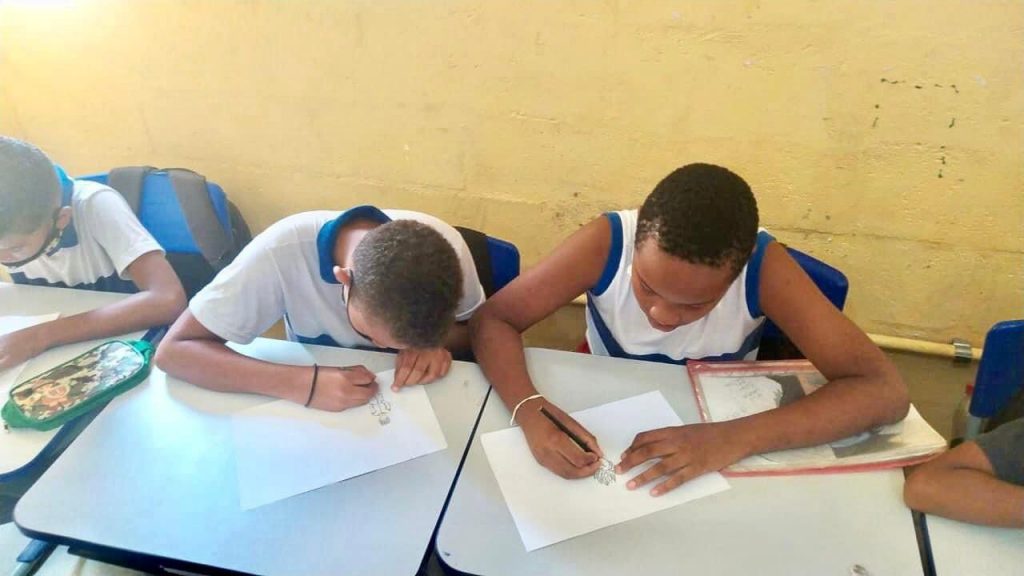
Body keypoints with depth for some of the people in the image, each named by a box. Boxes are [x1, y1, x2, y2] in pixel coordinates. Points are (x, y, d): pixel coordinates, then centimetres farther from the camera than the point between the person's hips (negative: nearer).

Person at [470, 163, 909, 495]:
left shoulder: (763, 268, -26)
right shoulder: (606, 242, -26)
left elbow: (884, 390, -29)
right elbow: (492, 320, -21)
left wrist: (736, 438, -41)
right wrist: (529, 410, -39)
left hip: (713, 435, 0)